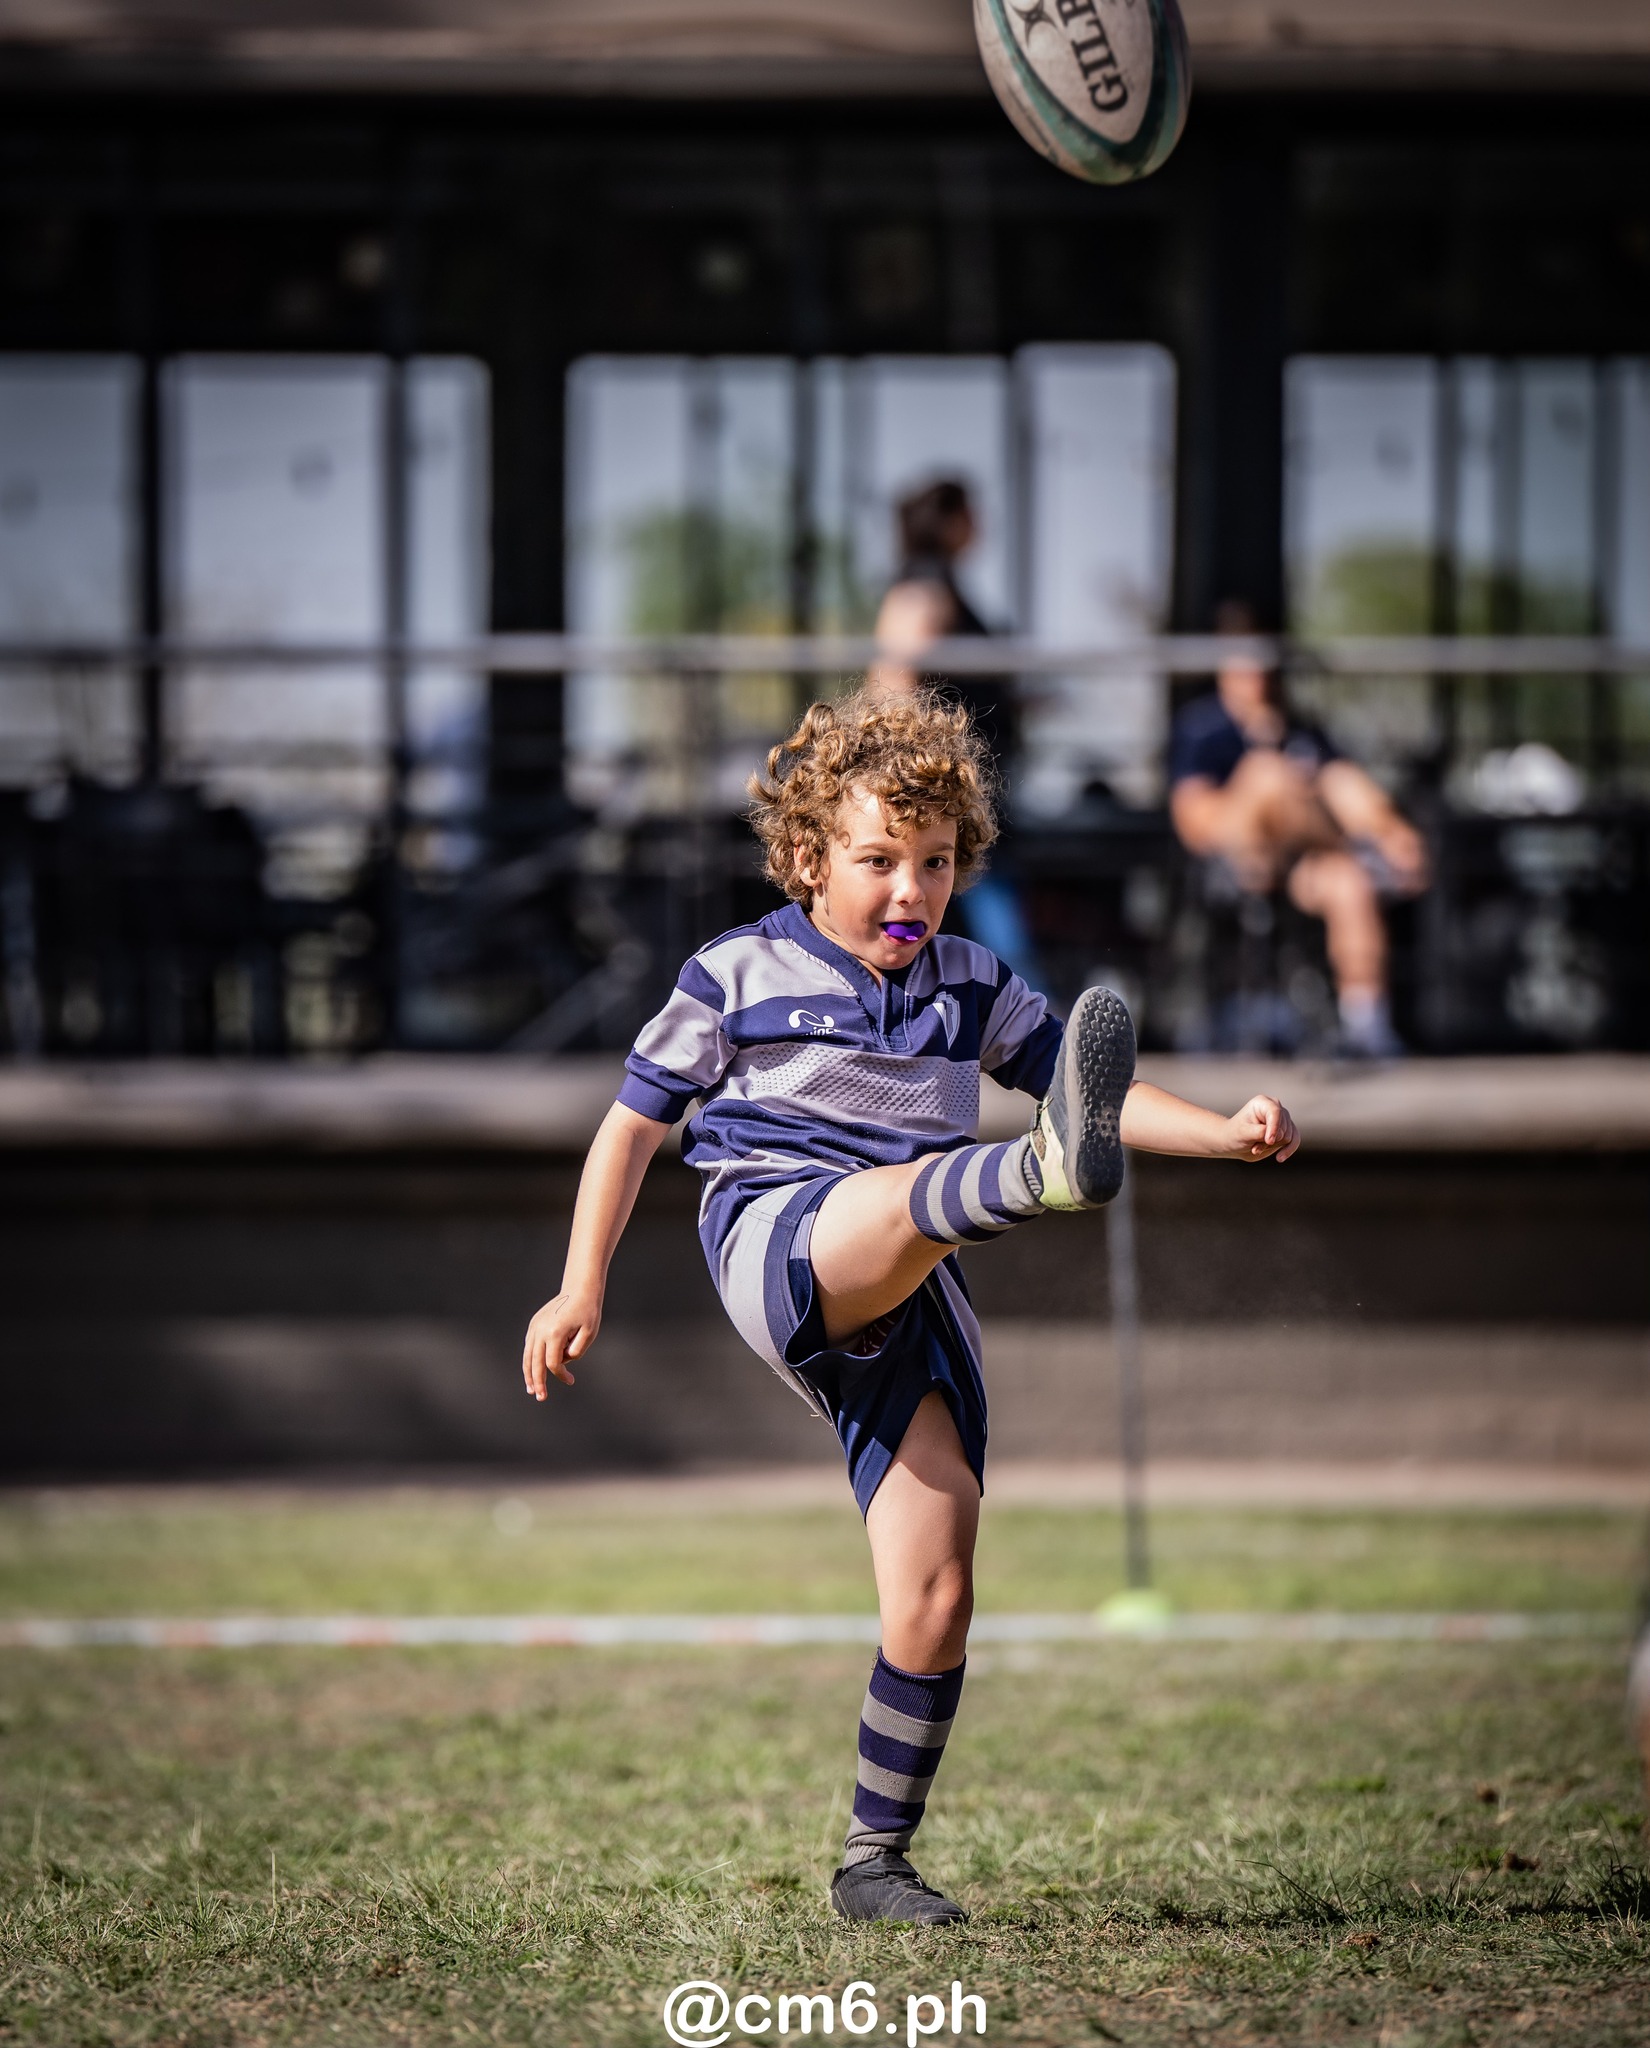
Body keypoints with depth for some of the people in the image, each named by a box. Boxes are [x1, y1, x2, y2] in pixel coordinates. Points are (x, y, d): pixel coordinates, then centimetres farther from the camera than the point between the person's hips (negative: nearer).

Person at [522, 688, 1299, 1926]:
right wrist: (583, 1290, 8)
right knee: (913, 1191, -39)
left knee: (936, 1595, -6)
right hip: (776, 1243, -4)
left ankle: (876, 1860, 8)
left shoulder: (971, 987, 18)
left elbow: (1087, 1085, 19)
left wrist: (1229, 1133, 2)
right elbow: (635, 1122, 14)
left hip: (909, 1307, 4)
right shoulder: (739, 977, 8)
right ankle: (1044, 1174, -75)